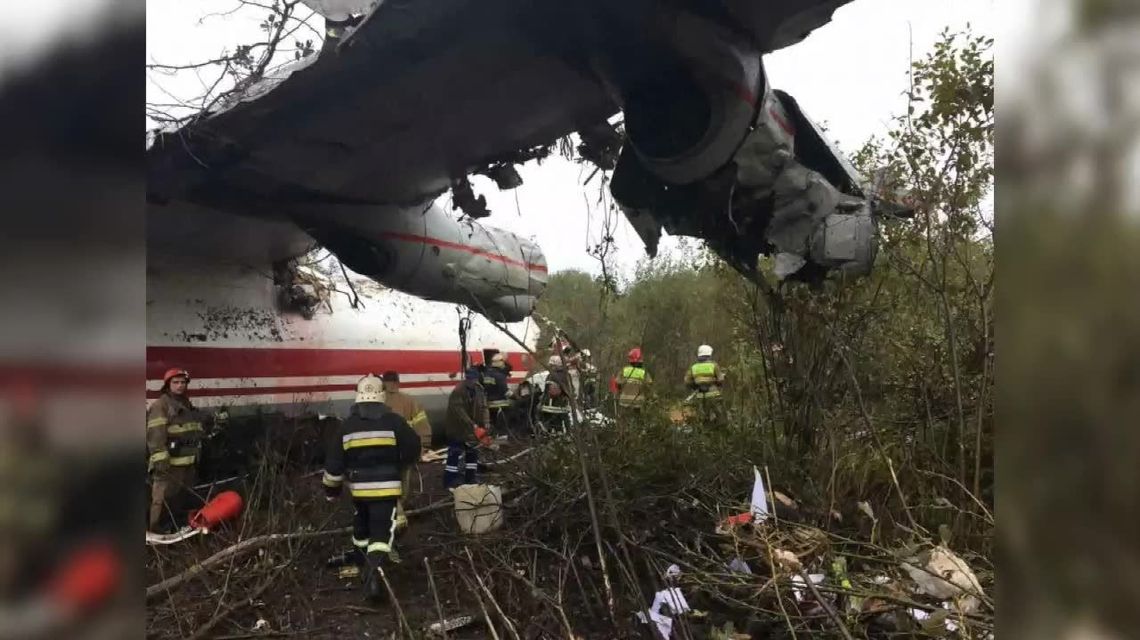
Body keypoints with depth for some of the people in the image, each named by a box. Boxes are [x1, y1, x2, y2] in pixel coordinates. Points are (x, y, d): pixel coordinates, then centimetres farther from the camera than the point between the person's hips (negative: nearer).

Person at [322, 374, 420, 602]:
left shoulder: (346, 426, -1)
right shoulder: (394, 421, -8)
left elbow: (334, 462, 2)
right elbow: (413, 449, -3)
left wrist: (331, 489, 14)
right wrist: (398, 464, 17)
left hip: (359, 487, 3)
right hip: (387, 487, -3)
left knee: (362, 524, 26)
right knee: (382, 531, -3)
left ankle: (362, 562, 43)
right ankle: (373, 571, -20)